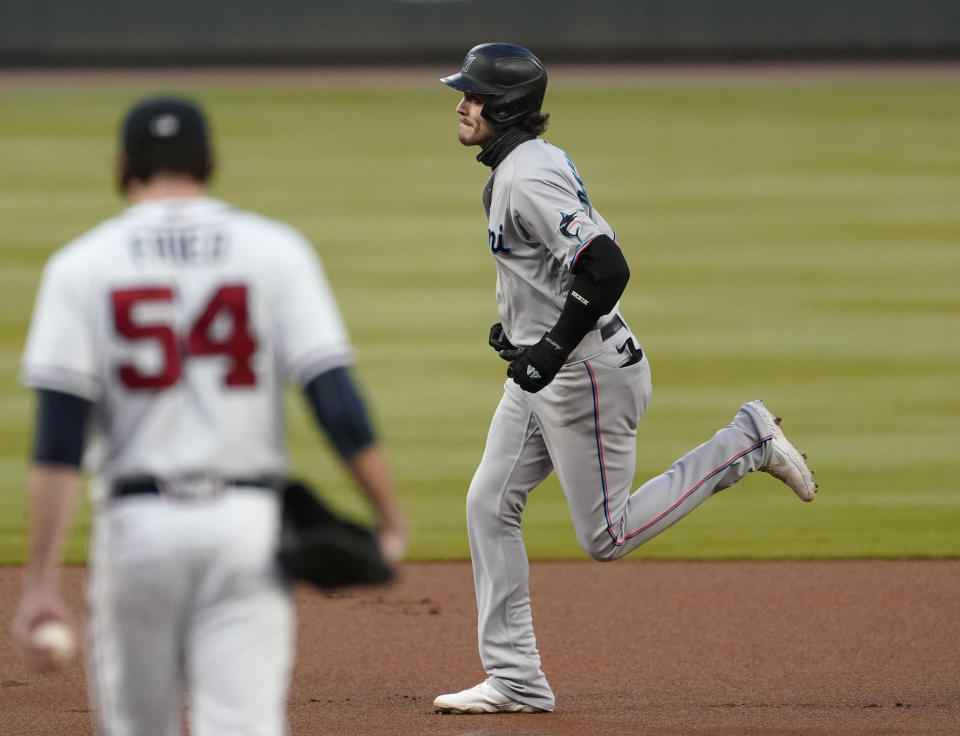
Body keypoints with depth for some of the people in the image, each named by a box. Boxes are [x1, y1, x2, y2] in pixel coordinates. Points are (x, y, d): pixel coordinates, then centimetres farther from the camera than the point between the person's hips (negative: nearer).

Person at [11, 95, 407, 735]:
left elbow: (58, 440, -6)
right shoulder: (274, 250, 2)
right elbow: (337, 401, -6)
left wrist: (42, 580, -8)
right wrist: (392, 522, 1)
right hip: (247, 525, 0)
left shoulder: (82, 266, 1)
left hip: (137, 524, 0)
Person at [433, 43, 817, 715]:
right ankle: (516, 680, 9)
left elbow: (606, 268, -29)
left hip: (585, 374, -10)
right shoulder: (537, 162, 11)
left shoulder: (526, 179, -21)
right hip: (541, 374, 10)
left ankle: (746, 443, 6)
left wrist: (552, 348, -23)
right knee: (490, 505, 6)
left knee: (607, 537, -2)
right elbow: (595, 249, 22)